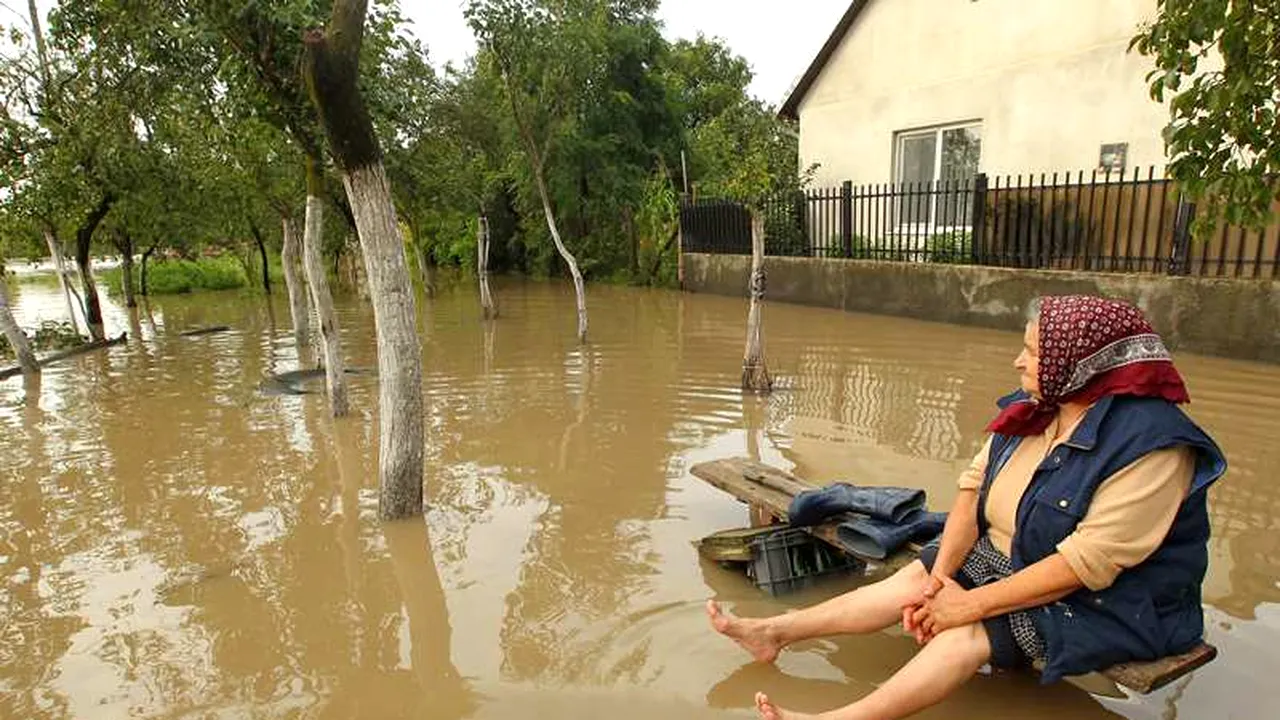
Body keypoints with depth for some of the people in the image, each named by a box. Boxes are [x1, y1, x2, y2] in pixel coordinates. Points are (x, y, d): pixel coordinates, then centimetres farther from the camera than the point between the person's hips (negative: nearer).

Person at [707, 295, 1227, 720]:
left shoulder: (1152, 445, -26)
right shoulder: (1031, 411, -2)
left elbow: (1087, 564, -28)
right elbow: (974, 486, -5)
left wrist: (972, 603, -25)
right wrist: (941, 575, -17)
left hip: (1106, 602, -7)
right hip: (1006, 559, 7)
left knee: (970, 633, -25)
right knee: (913, 580, -4)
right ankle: (773, 633, -1)